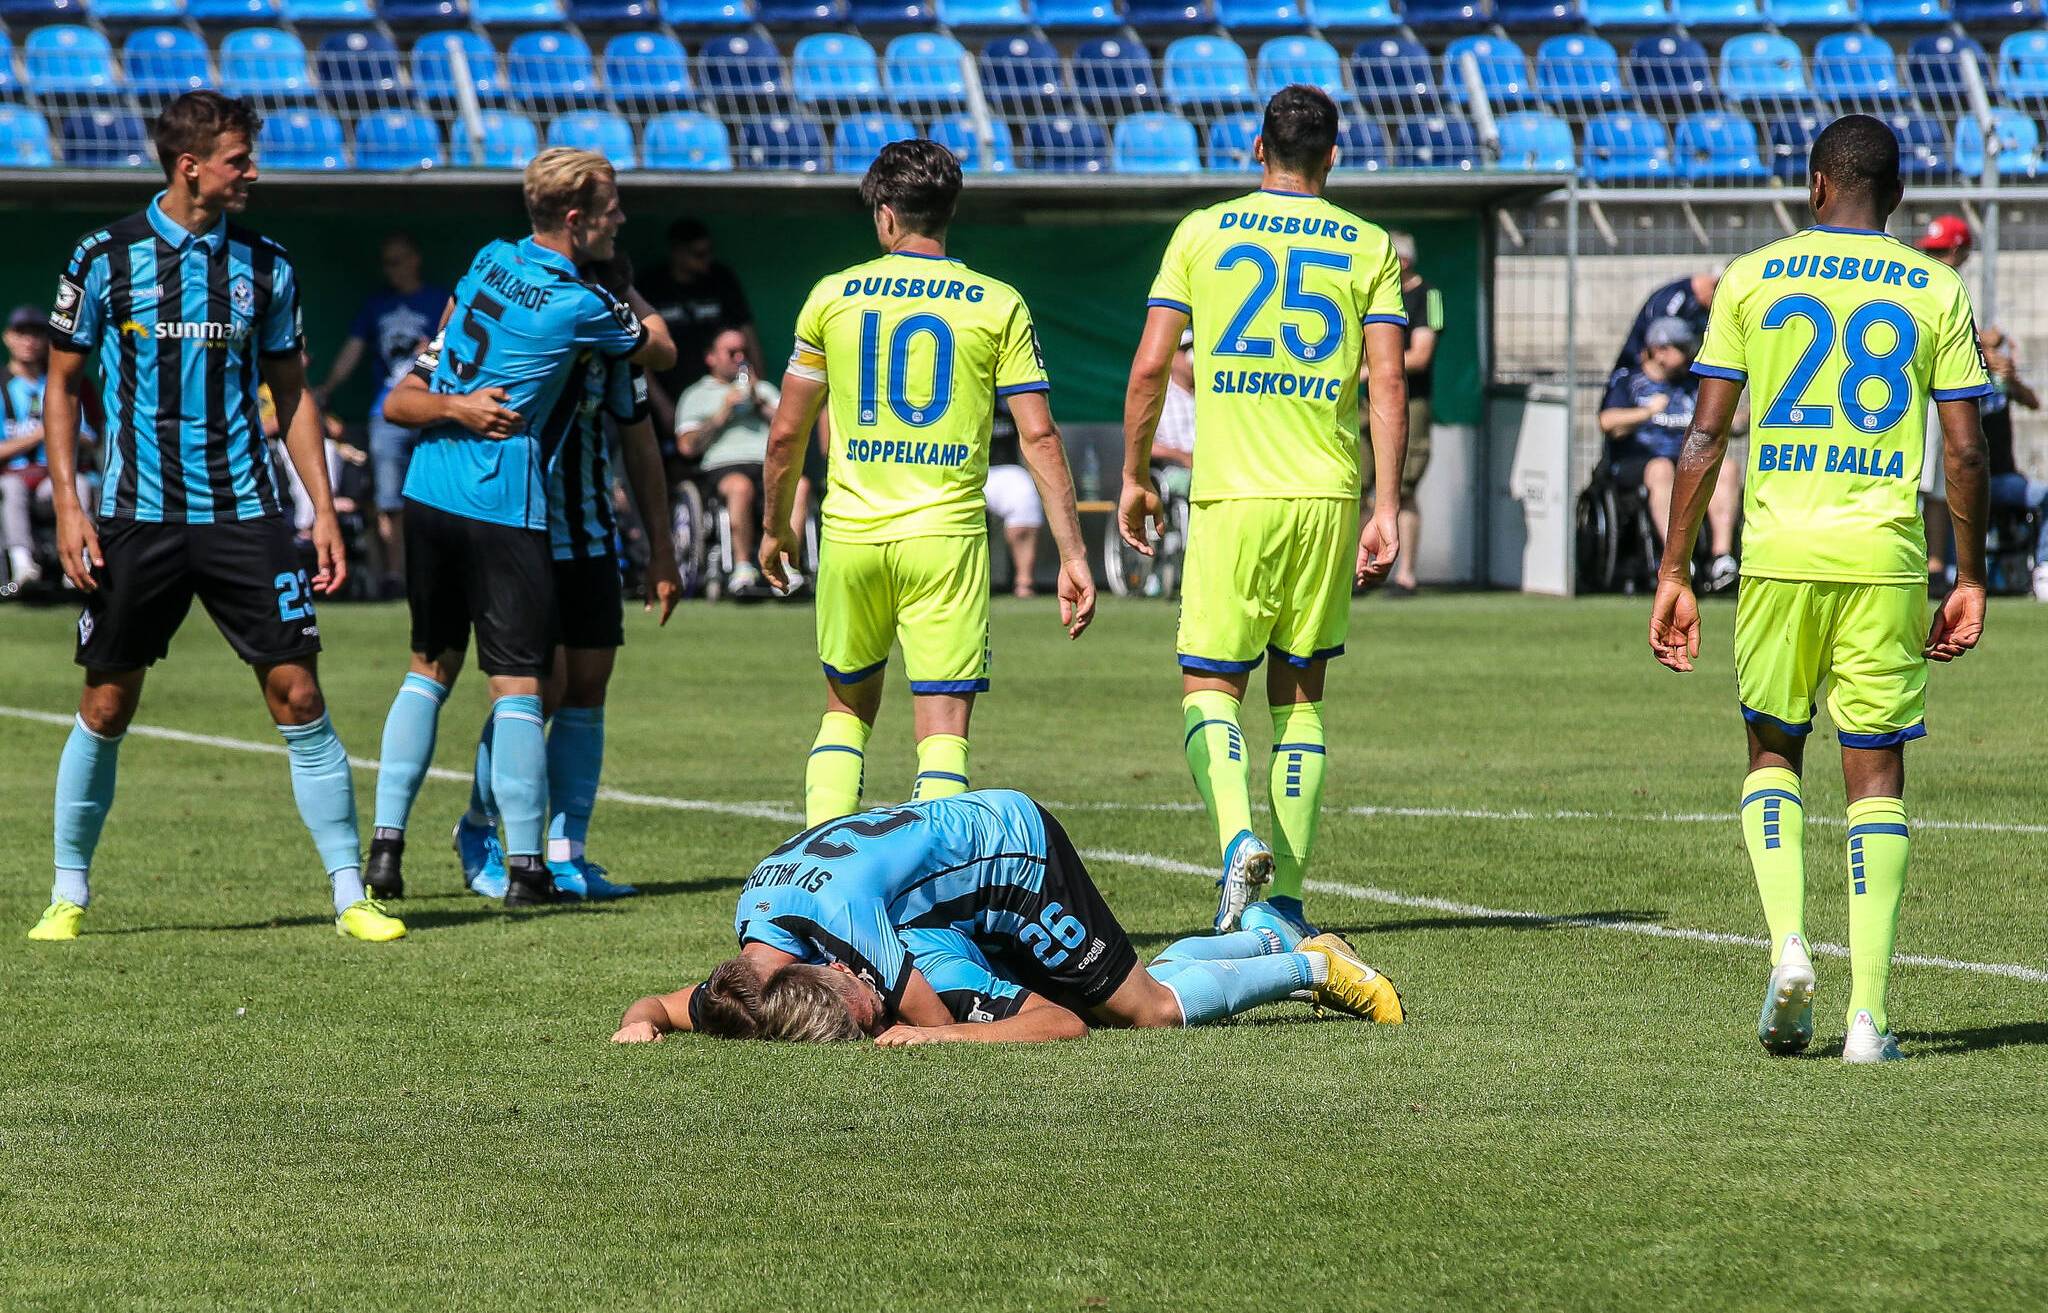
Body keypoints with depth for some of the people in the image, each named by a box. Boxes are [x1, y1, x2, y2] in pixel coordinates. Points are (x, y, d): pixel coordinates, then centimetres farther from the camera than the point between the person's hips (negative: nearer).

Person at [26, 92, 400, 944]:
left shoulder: (265, 267, 6)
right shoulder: (106, 259, -1)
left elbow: (291, 392, 13)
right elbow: (63, 385, 5)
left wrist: (324, 508, 5)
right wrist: (68, 506, -4)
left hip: (243, 514, 1)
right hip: (137, 518, -1)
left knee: (297, 695, -6)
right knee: (106, 707, 3)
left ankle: (350, 895, -1)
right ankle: (68, 895, 17)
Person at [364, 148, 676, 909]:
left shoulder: (488, 262, 7)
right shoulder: (580, 306, -12)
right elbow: (661, 354, 8)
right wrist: (646, 316, 25)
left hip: (428, 495, 7)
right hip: (503, 509, -7)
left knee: (430, 667, 16)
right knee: (518, 685, -3)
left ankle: (386, 841, 11)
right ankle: (525, 863, -5)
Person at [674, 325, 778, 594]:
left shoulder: (765, 389, 34)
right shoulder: (697, 395, 24)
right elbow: (687, 446, 9)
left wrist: (760, 403, 9)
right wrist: (721, 415, 2)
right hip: (724, 465, -3)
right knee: (740, 486, -41)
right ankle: (742, 568, -38)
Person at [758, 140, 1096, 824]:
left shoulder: (833, 295, 4)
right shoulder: (999, 305, 1)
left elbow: (786, 434, 8)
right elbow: (1039, 436, -5)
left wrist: (775, 527, 23)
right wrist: (1073, 553, -2)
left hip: (852, 535, 2)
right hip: (947, 536, -2)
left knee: (847, 708, 20)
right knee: (943, 732, -3)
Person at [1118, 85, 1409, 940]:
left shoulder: (1202, 233, 4)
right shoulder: (1369, 249, 5)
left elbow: (1150, 366, 0)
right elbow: (1388, 382, -3)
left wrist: (1134, 476, 11)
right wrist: (1388, 510, -2)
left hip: (1233, 492, -2)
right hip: (1329, 494, 2)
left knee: (1209, 686, 3)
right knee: (1299, 692, 12)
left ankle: (1240, 839, -24)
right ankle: (1288, 896, 10)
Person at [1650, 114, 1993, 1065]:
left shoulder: (1752, 280, 5)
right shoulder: (1936, 291, 6)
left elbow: (1705, 437, 1)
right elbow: (1966, 450, 2)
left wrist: (1674, 572, 5)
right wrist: (1970, 580, 12)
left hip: (1779, 553, 0)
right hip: (1887, 557, 0)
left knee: (1773, 750, 18)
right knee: (1876, 776, 5)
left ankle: (1787, 943, -5)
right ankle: (1868, 1014, -2)